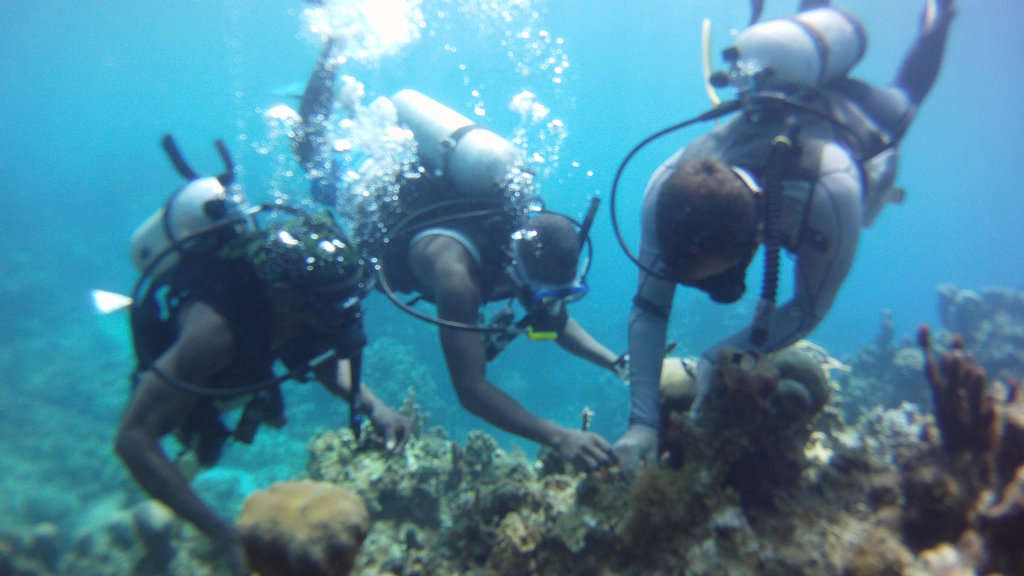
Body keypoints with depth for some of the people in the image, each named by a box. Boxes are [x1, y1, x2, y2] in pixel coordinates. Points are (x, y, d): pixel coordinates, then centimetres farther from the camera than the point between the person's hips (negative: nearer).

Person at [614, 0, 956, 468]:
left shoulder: (830, 196, -52)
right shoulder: (666, 188, -43)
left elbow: (809, 310, -36)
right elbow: (648, 308, -37)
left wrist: (720, 357, -47)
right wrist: (642, 420, -44)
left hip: (867, 119, -1)